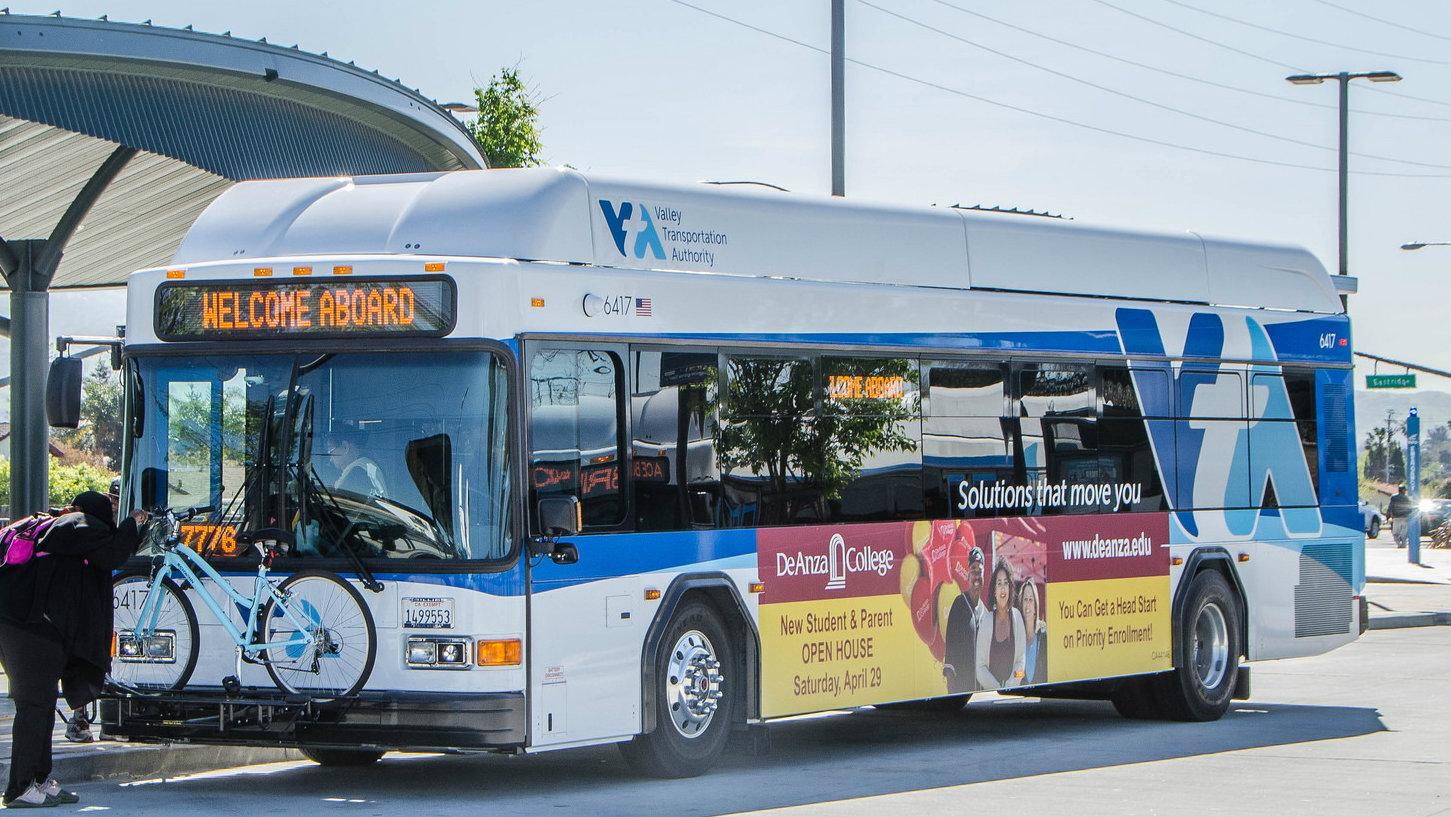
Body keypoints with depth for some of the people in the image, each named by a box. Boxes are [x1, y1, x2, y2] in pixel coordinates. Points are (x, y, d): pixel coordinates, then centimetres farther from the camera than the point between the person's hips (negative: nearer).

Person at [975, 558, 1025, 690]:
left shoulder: (1017, 617, 4)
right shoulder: (986, 621, 0)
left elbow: (1020, 660, 7)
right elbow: (980, 666, 0)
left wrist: (1010, 686, -4)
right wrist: (997, 688, -8)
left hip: (1012, 689, 1)